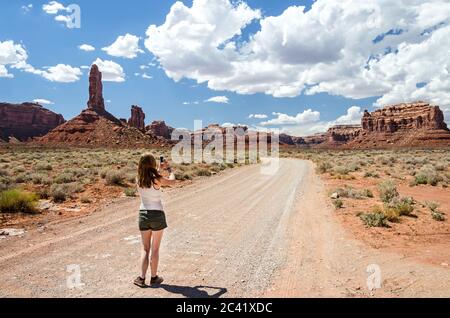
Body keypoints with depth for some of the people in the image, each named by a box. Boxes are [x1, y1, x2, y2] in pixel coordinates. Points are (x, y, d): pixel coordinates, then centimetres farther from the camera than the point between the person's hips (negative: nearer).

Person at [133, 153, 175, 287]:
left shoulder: (139, 179, -2)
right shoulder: (157, 180, -14)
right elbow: (172, 181, 4)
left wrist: (161, 169, 24)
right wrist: (170, 170, 21)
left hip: (143, 214, 4)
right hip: (157, 214, -4)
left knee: (145, 249, 15)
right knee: (155, 249, 10)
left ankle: (141, 278, 11)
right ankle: (154, 277, 21)